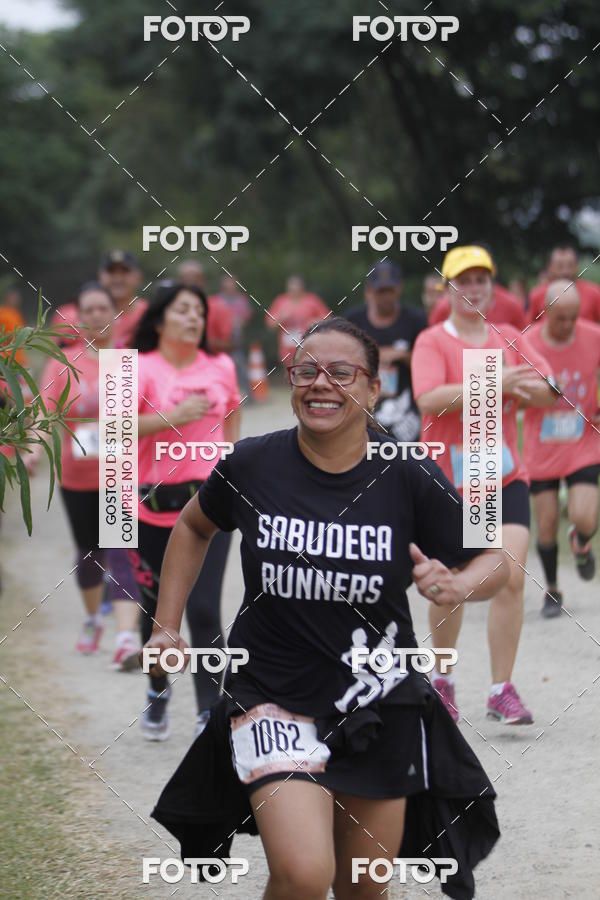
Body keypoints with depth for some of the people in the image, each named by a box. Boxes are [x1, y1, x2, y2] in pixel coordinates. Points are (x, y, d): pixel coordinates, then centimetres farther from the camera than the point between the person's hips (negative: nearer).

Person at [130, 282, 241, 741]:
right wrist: (172, 417, -33)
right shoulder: (141, 368, -8)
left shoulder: (221, 368, 4)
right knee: (158, 607, 13)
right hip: (154, 508, -1)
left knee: (204, 609, -10)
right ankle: (159, 690, 38)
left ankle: (210, 712, -6)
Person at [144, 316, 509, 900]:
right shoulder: (251, 466, -7)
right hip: (272, 696, -2)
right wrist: (167, 626, 9)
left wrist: (455, 586, -20)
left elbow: (492, 561, 2)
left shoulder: (409, 479, -9)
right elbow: (194, 527, 14)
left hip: (380, 707, 2)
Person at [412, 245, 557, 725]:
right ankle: (442, 681, 26)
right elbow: (430, 399, -20)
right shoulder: (432, 342, -3)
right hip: (448, 478, -3)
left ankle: (502, 691, -5)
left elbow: (550, 392, 3)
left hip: (505, 477, 3)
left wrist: (515, 386, -15)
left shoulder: (510, 339, 10)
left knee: (511, 577, -11)